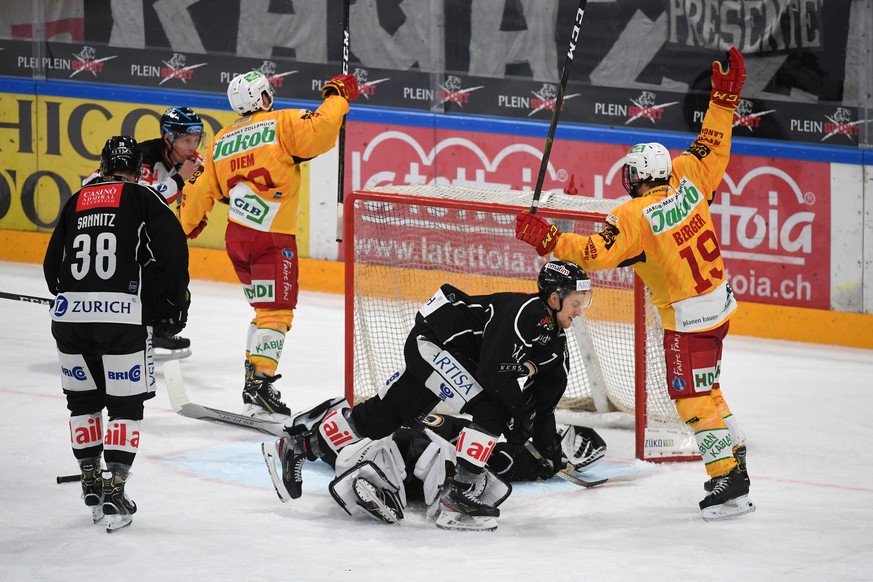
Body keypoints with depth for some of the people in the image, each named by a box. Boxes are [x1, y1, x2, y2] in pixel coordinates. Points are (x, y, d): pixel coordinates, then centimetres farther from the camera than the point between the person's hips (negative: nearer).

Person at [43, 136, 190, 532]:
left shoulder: (77, 201, 18)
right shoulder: (144, 199, 6)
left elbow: (52, 265, 21)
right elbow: (171, 251, -6)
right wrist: (172, 306, 5)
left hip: (69, 315, 4)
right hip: (123, 315, -4)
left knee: (82, 399, 20)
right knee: (125, 405, 4)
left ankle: (91, 481, 24)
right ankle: (114, 491, -4)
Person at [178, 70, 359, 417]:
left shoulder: (221, 141, 14)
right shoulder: (281, 124, -5)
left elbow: (201, 190, 20)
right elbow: (318, 134, -21)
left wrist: (185, 226, 36)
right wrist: (337, 96, -6)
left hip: (236, 236, 7)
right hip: (272, 239, -7)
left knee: (267, 309, 18)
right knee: (277, 311, -6)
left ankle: (254, 382, 17)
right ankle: (259, 383, -16)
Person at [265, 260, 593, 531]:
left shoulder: (554, 342, 4)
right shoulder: (523, 311, -25)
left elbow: (542, 400, 12)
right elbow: (493, 373, -31)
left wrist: (550, 451, 9)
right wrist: (521, 410, -15)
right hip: (433, 343, -9)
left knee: (382, 416, 13)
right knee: (491, 409, -23)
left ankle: (300, 445, 25)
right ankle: (459, 493, -24)